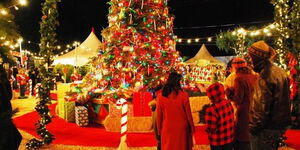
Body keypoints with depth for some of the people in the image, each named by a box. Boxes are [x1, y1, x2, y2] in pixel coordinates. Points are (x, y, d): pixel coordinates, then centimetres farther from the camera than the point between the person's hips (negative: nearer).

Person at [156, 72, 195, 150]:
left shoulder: (160, 96, -7)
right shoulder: (183, 95, -11)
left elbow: (158, 115, -1)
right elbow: (188, 114, -6)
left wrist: (159, 130, 10)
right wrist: (192, 128, 7)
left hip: (167, 129, 1)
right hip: (181, 129, -1)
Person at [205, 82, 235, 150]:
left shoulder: (212, 109, -29)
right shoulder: (228, 103, -8)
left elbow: (210, 128, -24)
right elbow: (232, 120, 4)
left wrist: (206, 129, -3)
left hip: (217, 142, -5)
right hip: (230, 138, 6)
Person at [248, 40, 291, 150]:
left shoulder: (265, 75, -22)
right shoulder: (280, 72, 9)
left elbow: (262, 106, -24)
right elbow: (282, 100, 16)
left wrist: (254, 127, -15)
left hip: (268, 128, -9)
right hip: (280, 125, 10)